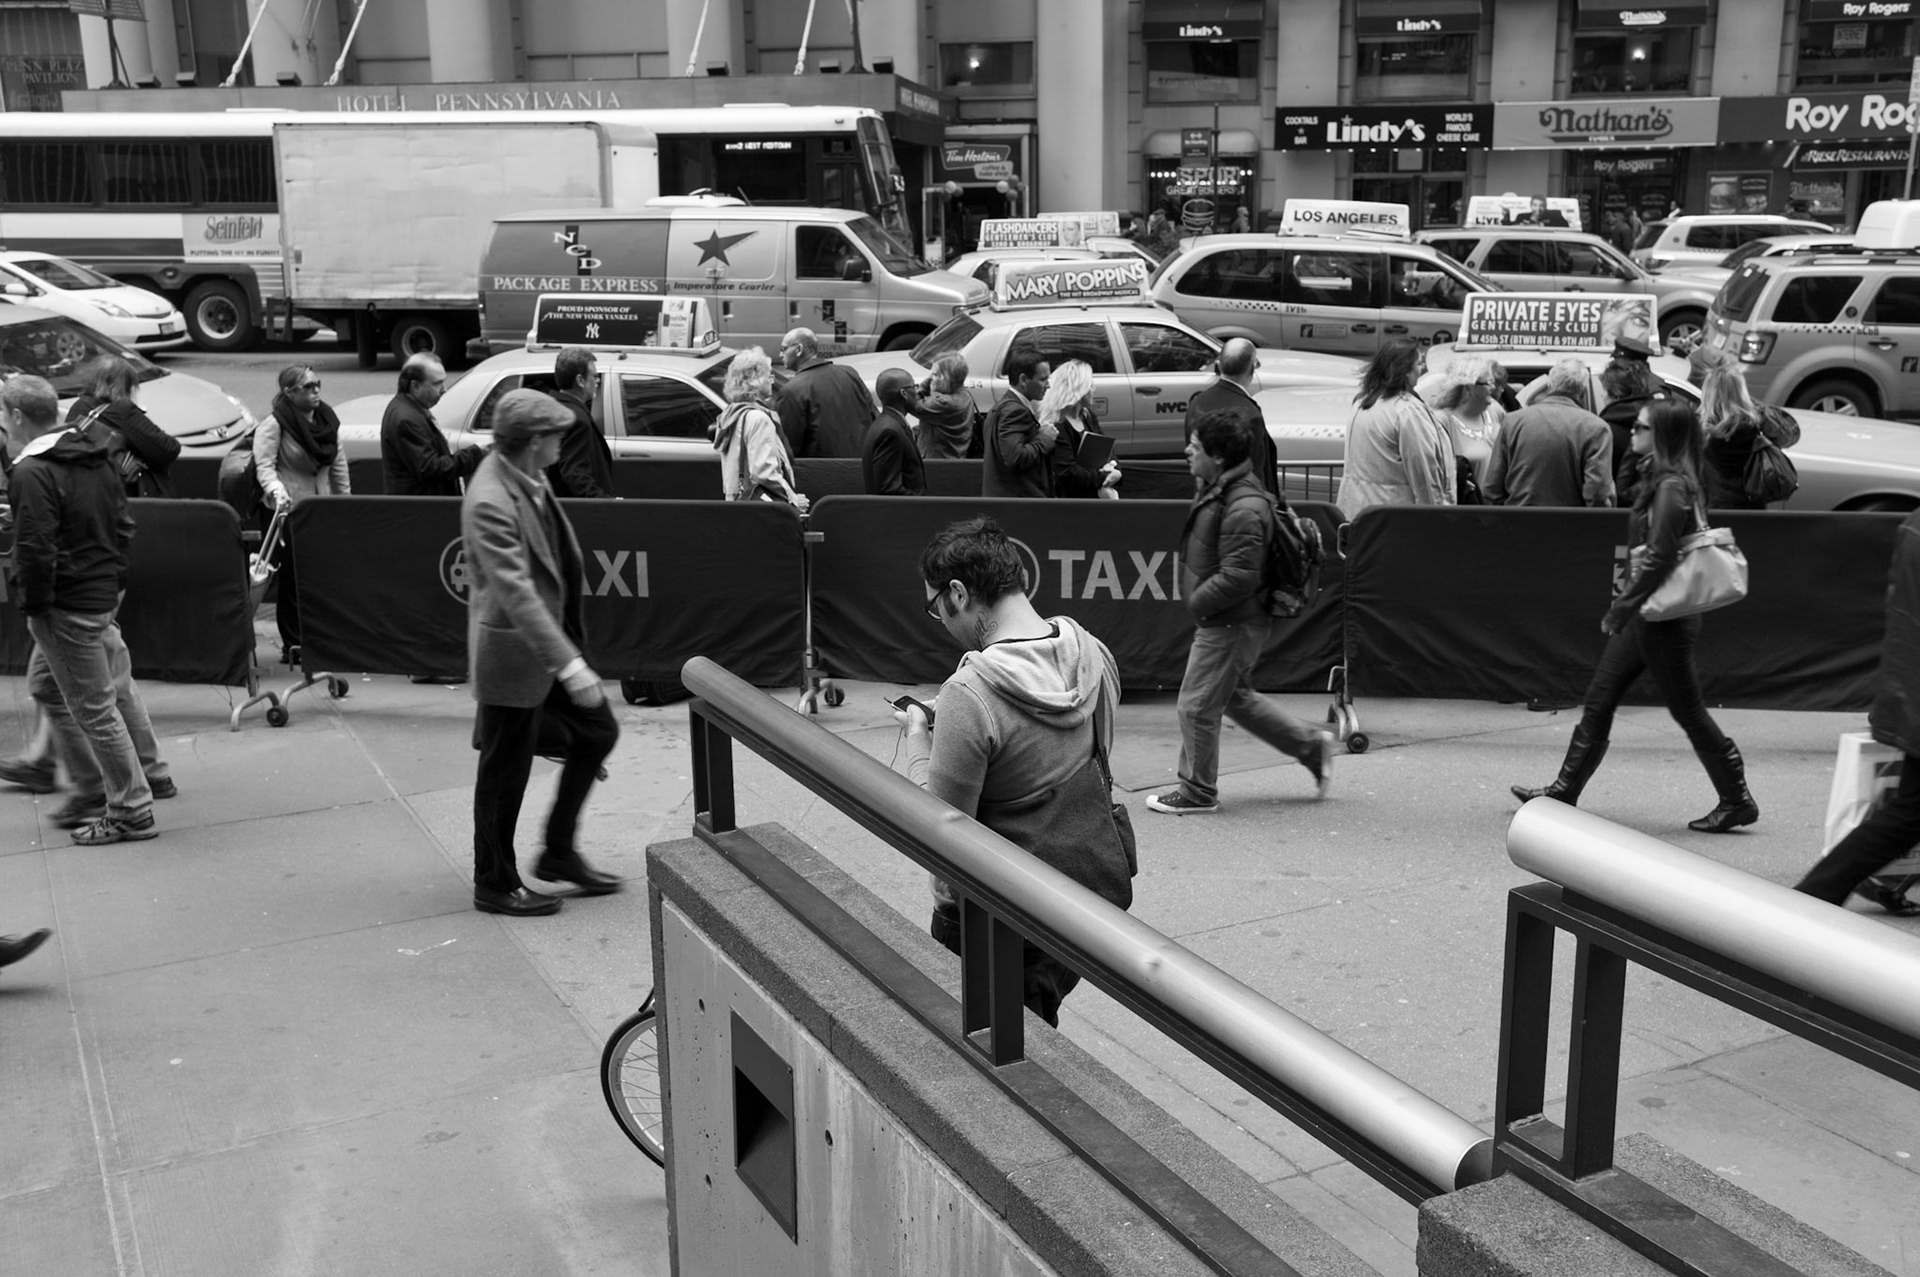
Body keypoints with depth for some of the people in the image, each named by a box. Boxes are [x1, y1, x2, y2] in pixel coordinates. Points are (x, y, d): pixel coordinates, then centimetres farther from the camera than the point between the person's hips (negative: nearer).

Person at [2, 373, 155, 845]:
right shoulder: (96, 459, 10)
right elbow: (123, 524, 16)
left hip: (67, 606, -10)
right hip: (102, 594, 10)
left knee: (94, 709, -1)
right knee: (45, 685, 23)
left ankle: (131, 813, 7)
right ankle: (91, 787, 27)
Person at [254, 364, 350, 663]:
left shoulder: (326, 419, 11)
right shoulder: (274, 423, -8)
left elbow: (338, 465, 16)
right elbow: (264, 465, -15)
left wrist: (345, 500, 15)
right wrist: (277, 491, -32)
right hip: (286, 512, -5)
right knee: (293, 579, -3)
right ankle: (293, 644, 4)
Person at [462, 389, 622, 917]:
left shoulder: (529, 479, 2)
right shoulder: (489, 502, -27)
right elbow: (516, 591, -32)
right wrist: (568, 662, -37)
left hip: (551, 636, 9)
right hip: (512, 651, -9)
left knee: (598, 731, 16)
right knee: (505, 772, 5)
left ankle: (560, 853, 30)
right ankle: (495, 884, 23)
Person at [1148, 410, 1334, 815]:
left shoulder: (1243, 509, -24)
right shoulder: (1215, 491, 9)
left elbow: (1239, 576, -28)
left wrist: (1197, 602, -17)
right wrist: (1197, 599, 11)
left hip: (1231, 625, -10)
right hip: (1221, 620, 10)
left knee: (1197, 705, -1)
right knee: (1237, 697, 21)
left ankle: (1198, 792, 14)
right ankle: (1311, 745, 30)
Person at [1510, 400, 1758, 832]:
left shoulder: (1672, 488, -18)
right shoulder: (1665, 482, 11)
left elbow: (1657, 560, -22)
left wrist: (1620, 609, -18)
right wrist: (1624, 605, 16)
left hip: (1665, 617, -10)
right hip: (1648, 614, 10)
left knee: (1688, 711, 1)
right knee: (1597, 700, 11)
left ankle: (1737, 801, 13)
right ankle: (1564, 791, 17)